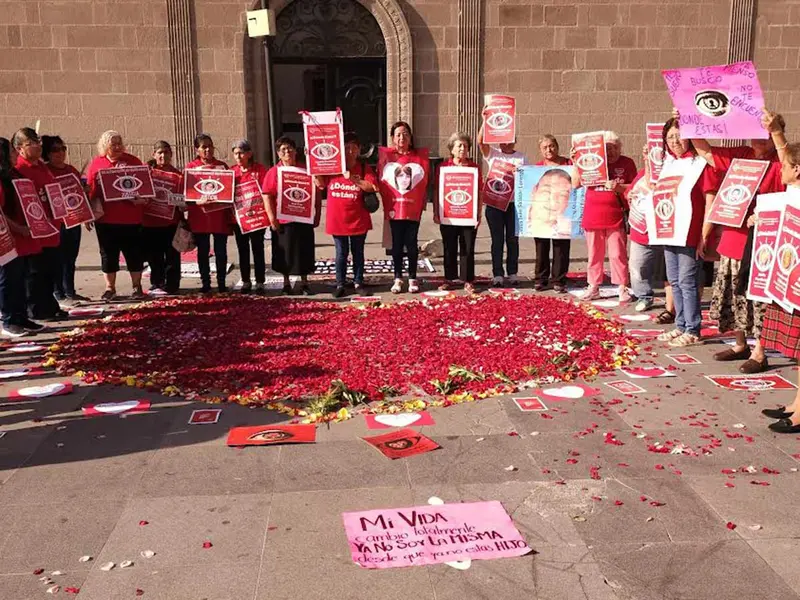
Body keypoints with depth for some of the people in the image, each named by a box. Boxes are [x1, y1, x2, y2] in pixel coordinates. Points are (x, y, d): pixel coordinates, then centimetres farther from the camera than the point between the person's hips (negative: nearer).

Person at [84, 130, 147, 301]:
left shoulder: (132, 161, 2)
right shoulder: (96, 164, 4)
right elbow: (91, 191, 4)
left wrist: (141, 197, -15)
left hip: (131, 218, -1)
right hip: (106, 218, 1)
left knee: (134, 252, 4)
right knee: (108, 253, 9)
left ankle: (137, 287, 14)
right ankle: (110, 288, 19)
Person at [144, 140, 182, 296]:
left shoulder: (176, 173, 3)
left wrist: (182, 218, 1)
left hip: (171, 220, -2)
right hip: (150, 220, 2)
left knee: (172, 255, 2)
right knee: (154, 256, 10)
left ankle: (170, 286, 9)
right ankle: (156, 284, 21)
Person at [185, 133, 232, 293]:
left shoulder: (222, 166, 9)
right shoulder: (191, 167, 5)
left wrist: (231, 215, 2)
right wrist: (197, 201, -19)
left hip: (220, 215, 1)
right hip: (199, 216, -1)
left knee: (221, 251, 4)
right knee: (203, 251, 5)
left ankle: (221, 283, 12)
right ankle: (205, 283, 13)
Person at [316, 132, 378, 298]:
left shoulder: (364, 168, -2)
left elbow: (372, 187, -13)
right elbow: (321, 183, 6)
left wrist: (354, 179, -22)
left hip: (358, 219, 0)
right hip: (337, 219, 0)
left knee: (358, 253, 10)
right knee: (341, 253, 8)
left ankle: (358, 284, 19)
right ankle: (340, 285, 16)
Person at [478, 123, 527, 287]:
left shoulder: (522, 158, 11)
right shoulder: (492, 154, 6)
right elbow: (480, 141, -10)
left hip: (514, 203, 1)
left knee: (513, 240, 7)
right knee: (497, 240, 1)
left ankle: (512, 273, 16)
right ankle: (497, 274, 7)